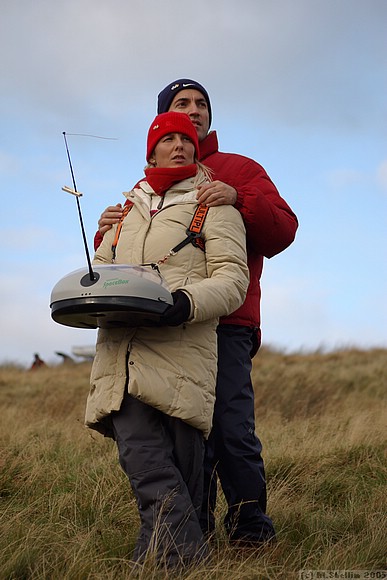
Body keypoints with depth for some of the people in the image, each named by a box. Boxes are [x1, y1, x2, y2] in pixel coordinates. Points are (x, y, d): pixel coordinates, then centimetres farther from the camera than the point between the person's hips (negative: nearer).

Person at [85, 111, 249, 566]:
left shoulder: (213, 205, 12)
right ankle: (188, 559, -13)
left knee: (181, 470, -6)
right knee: (144, 464, -13)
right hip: (122, 352, 4)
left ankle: (179, 561, 2)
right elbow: (100, 266, 32)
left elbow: (233, 279, 1)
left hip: (181, 352, -3)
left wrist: (188, 301, -19)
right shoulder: (128, 209, 28)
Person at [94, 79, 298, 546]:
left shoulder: (240, 170, 14)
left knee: (232, 432, -12)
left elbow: (282, 232, 0)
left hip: (225, 326, -3)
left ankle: (251, 533, -2)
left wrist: (239, 200, -18)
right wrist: (109, 234, -2)